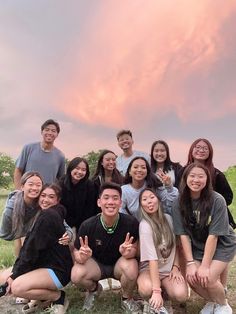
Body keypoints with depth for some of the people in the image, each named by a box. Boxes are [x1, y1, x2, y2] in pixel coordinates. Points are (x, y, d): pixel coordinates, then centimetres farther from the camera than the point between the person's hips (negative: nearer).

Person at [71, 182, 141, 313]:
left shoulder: (131, 223, -25)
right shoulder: (88, 225, -22)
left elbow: (135, 249, -12)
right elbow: (76, 252, -9)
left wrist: (128, 252, -36)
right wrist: (81, 257, -33)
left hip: (119, 263, -1)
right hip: (96, 263, 1)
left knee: (131, 269, -34)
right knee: (76, 276, -28)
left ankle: (127, 299, 4)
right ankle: (93, 289, 13)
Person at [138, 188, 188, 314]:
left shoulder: (168, 219, -3)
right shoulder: (145, 225, -20)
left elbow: (175, 245, 9)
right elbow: (152, 258, -26)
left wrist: (176, 267, -4)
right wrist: (156, 290, -31)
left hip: (169, 268, 4)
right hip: (149, 268, -4)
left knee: (181, 294, -24)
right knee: (147, 290, -35)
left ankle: (165, 289, 9)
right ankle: (153, 302, 0)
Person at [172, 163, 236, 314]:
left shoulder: (217, 200, -24)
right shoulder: (180, 202, -14)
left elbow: (213, 235, -22)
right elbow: (184, 234, -12)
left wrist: (205, 266, -21)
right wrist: (190, 263, -17)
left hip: (222, 244, -3)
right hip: (197, 245, 3)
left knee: (207, 278, -21)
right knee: (192, 278, -16)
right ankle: (211, 302, 18)